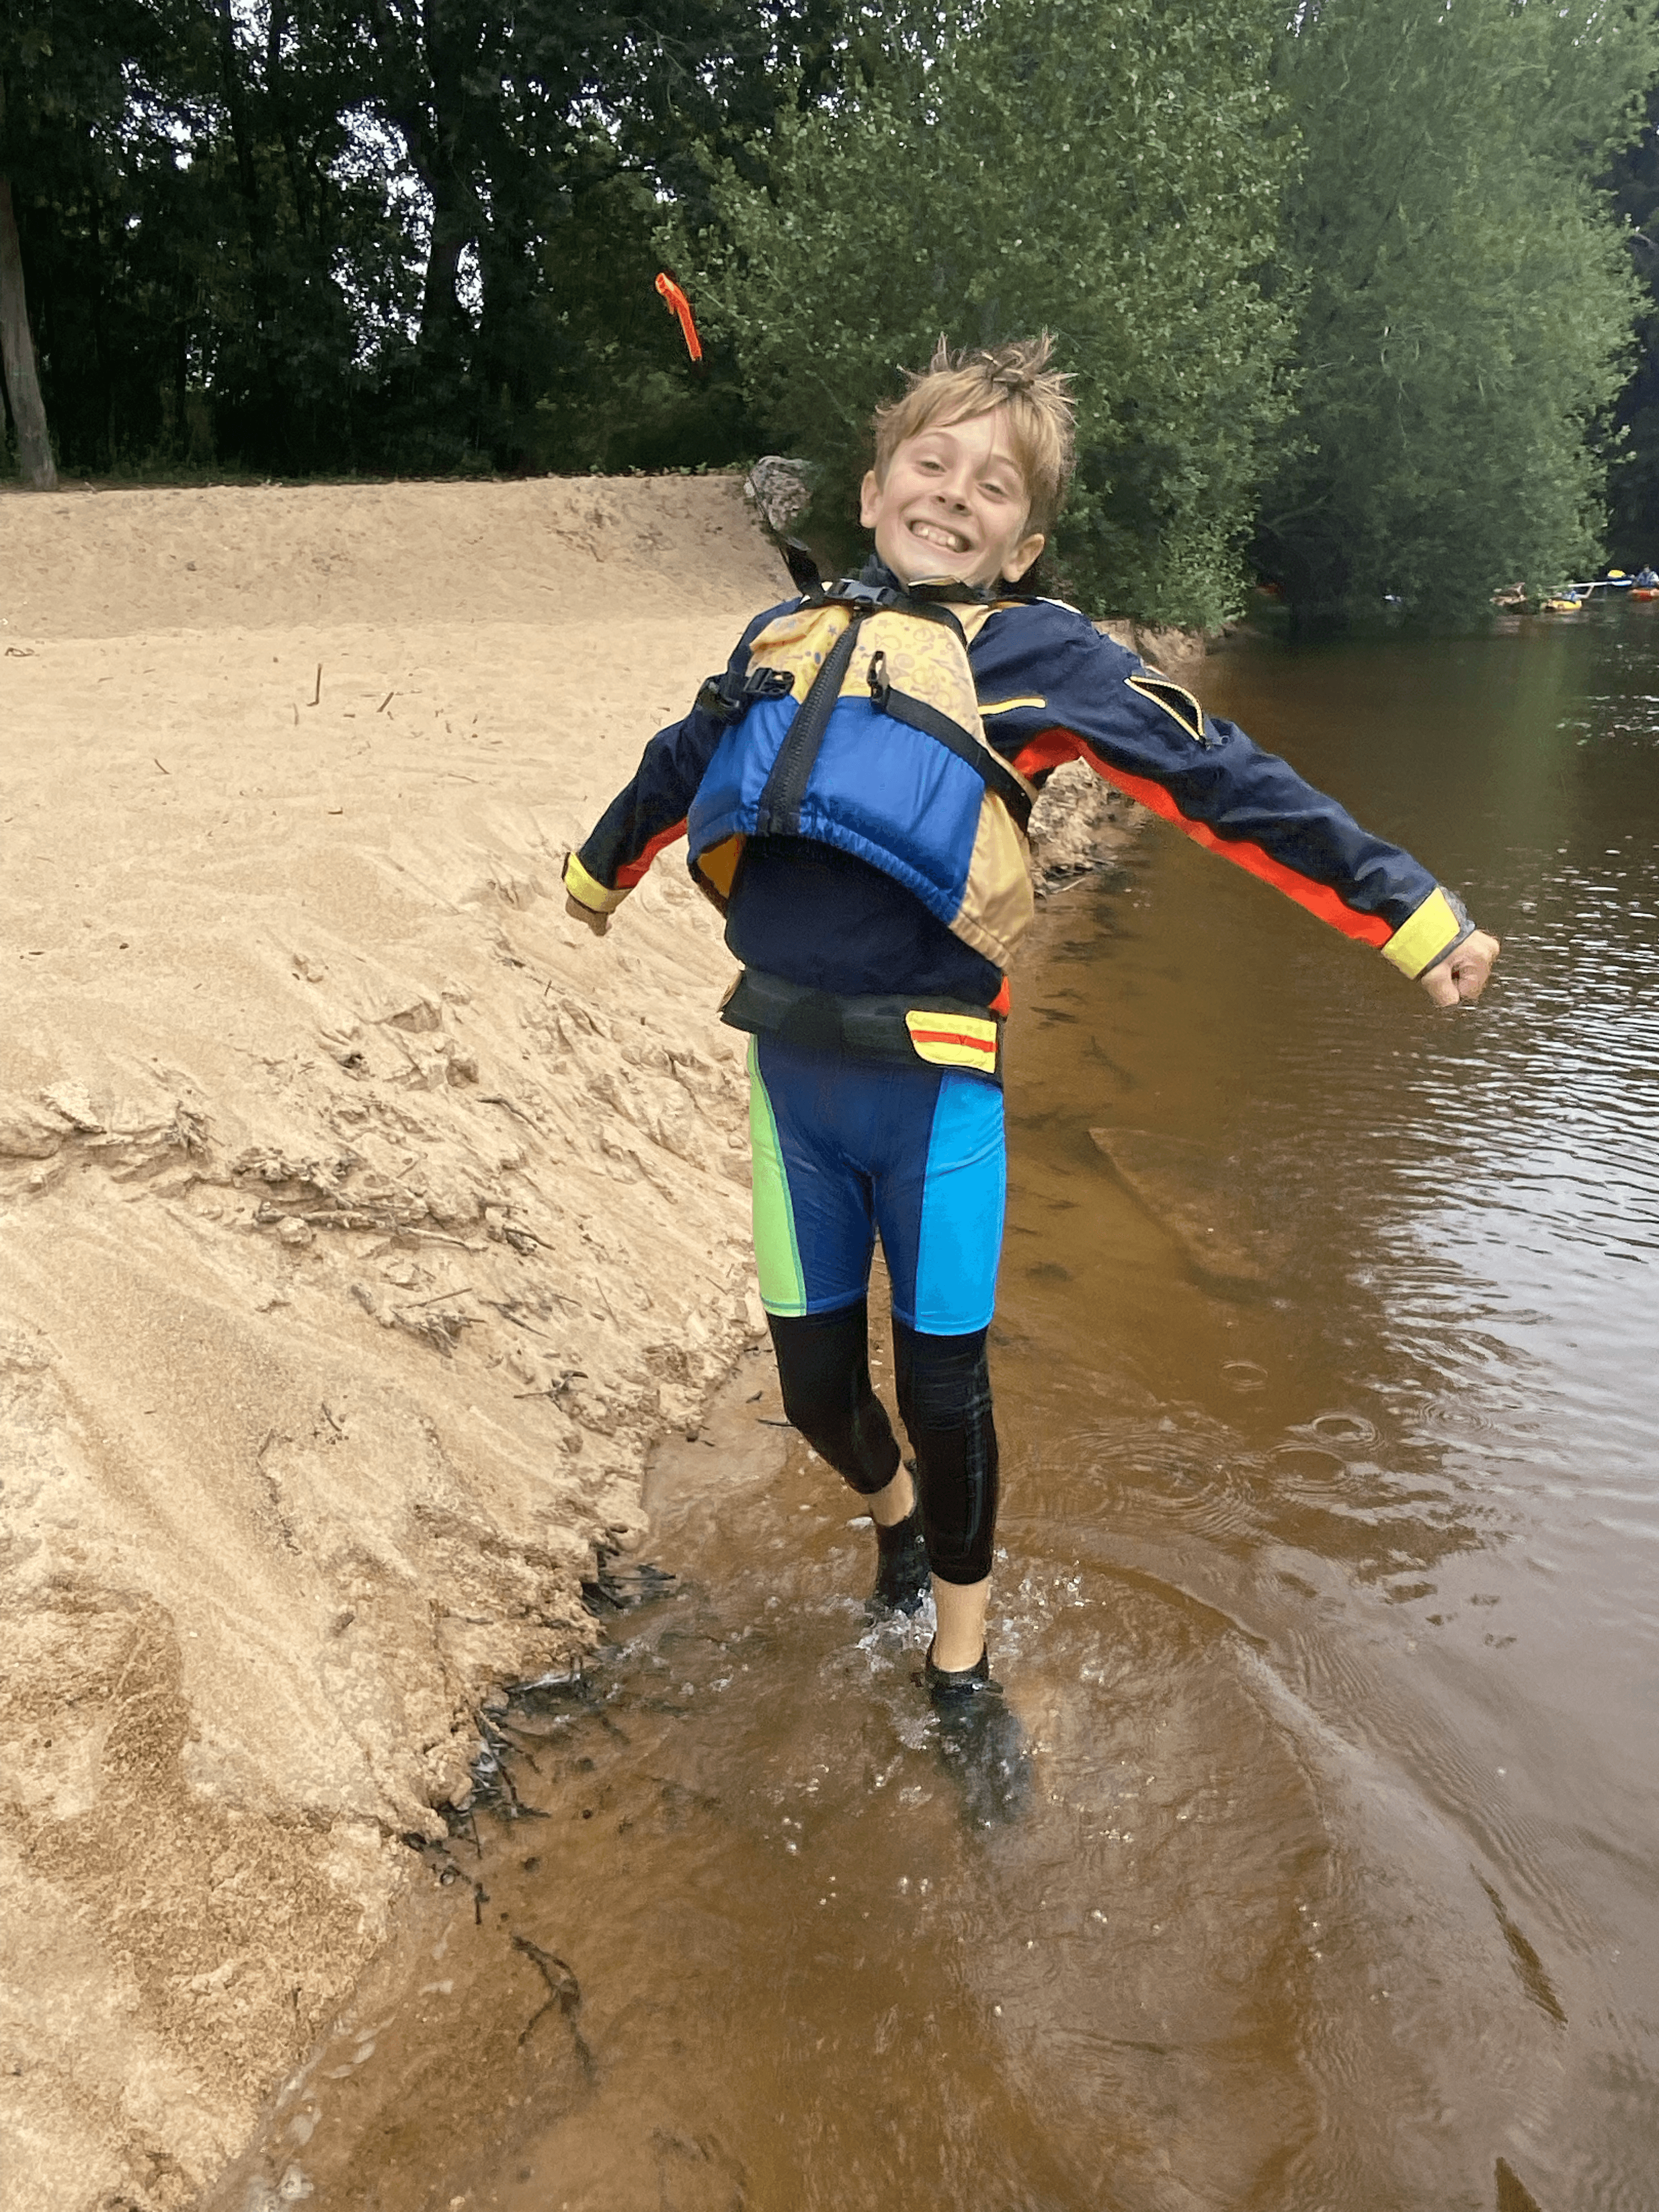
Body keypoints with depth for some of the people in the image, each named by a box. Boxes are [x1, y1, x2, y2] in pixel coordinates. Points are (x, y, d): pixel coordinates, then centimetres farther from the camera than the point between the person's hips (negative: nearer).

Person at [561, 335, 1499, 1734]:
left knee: (943, 1385, 6)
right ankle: (892, 1509, 48)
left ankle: (961, 1657, 32)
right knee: (816, 1380, 12)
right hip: (791, 1072, 4)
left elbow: (1230, 787, -3)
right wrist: (597, 873, 46)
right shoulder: (784, 639, 12)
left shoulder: (1040, 656, 0)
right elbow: (675, 771, 29)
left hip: (935, 1085, -3)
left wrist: (1413, 915, -6)